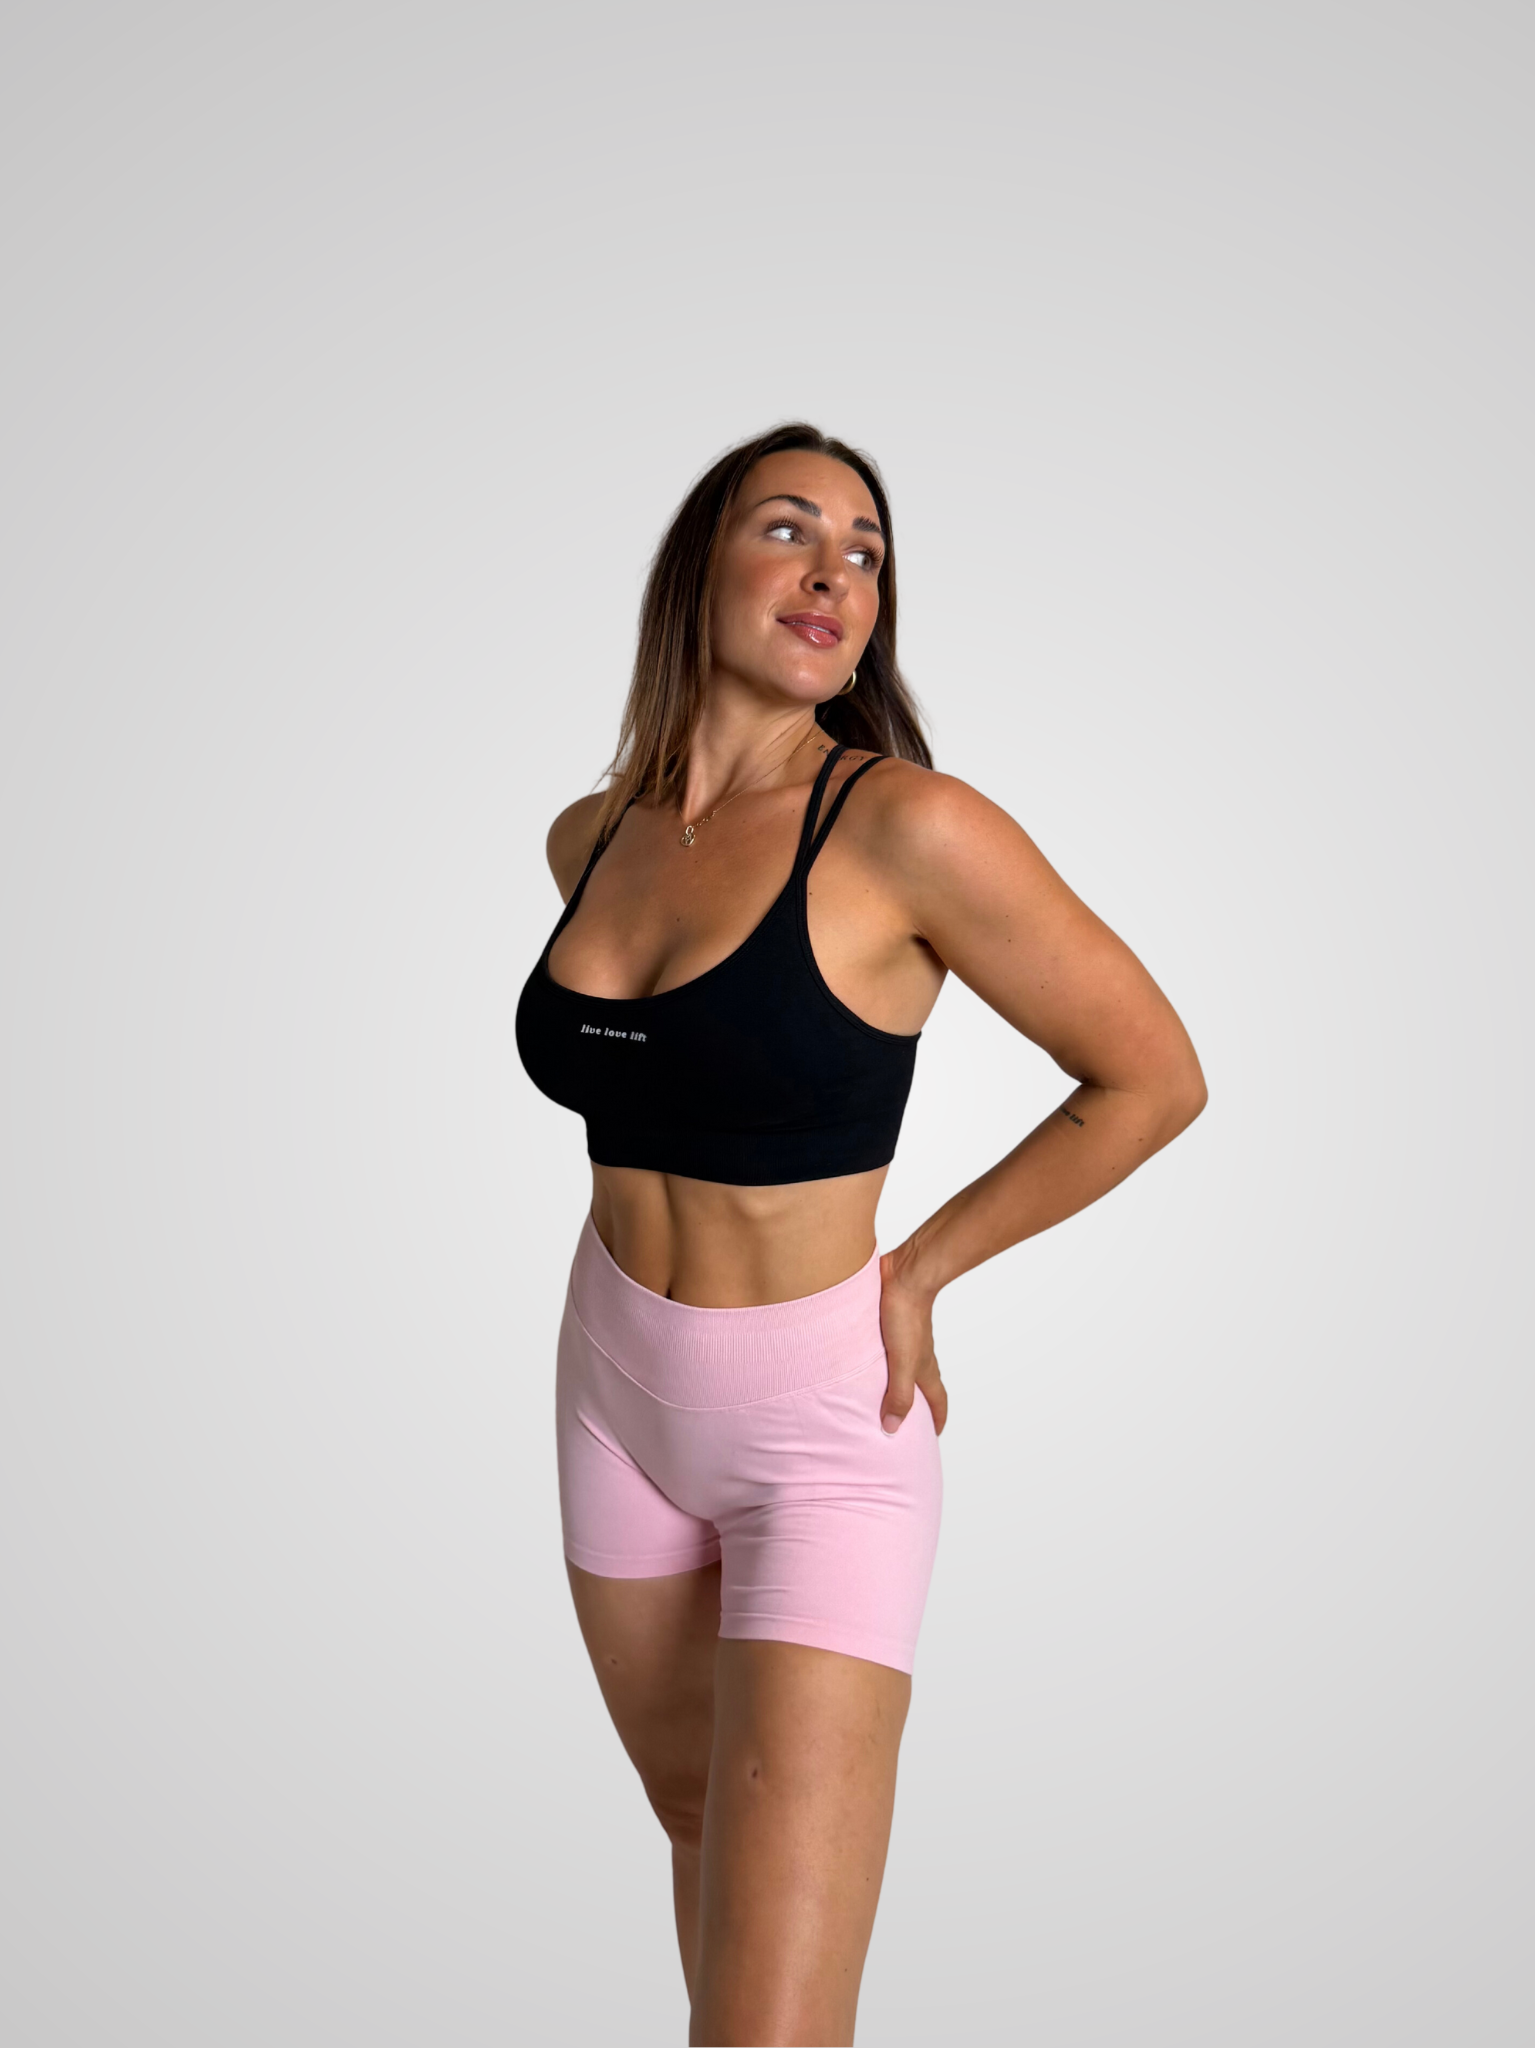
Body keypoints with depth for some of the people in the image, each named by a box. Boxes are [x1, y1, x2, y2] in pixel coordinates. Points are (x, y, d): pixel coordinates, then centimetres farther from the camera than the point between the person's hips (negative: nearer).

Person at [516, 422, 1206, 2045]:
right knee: (697, 1821, 24)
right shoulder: (592, 837, 1)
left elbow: (1154, 1078, -12)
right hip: (612, 1383, 6)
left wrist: (916, 1272, -9)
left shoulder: (906, 828, -18)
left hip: (817, 1425, -6)